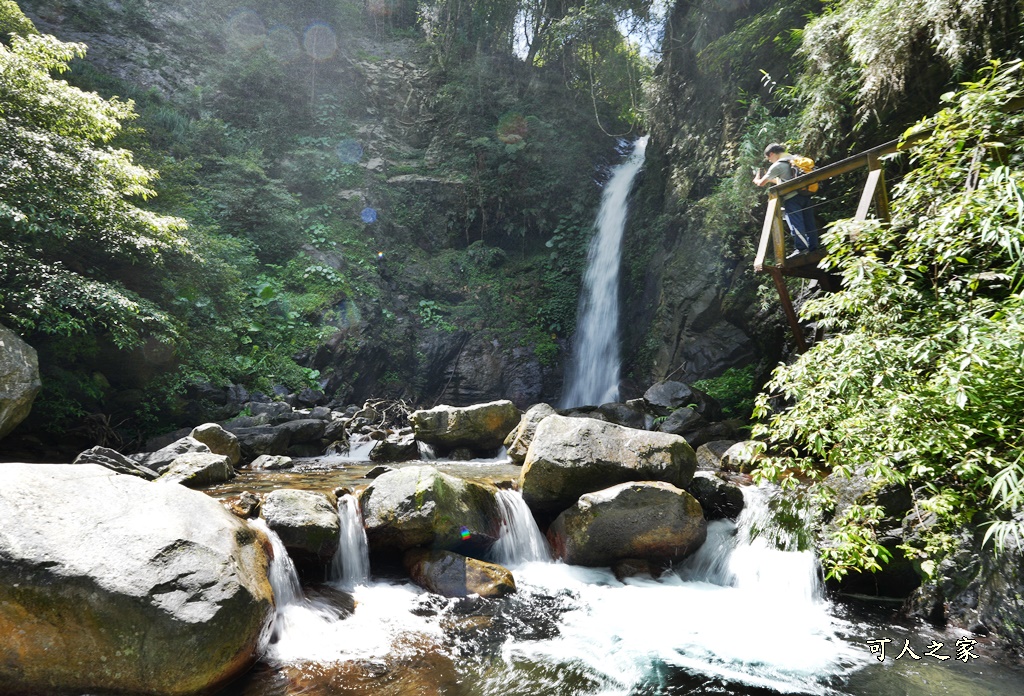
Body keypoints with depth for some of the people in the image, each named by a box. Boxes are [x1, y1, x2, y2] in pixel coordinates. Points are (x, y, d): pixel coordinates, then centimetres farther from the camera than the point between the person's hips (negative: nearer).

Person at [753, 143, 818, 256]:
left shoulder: (777, 166, -5)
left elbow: (761, 183, 0)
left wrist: (756, 180, 22)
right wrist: (770, 179, 31)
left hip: (791, 198, -8)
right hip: (804, 195, 8)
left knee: (795, 223, -9)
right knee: (809, 222, 7)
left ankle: (801, 248, -13)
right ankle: (813, 246, 10)